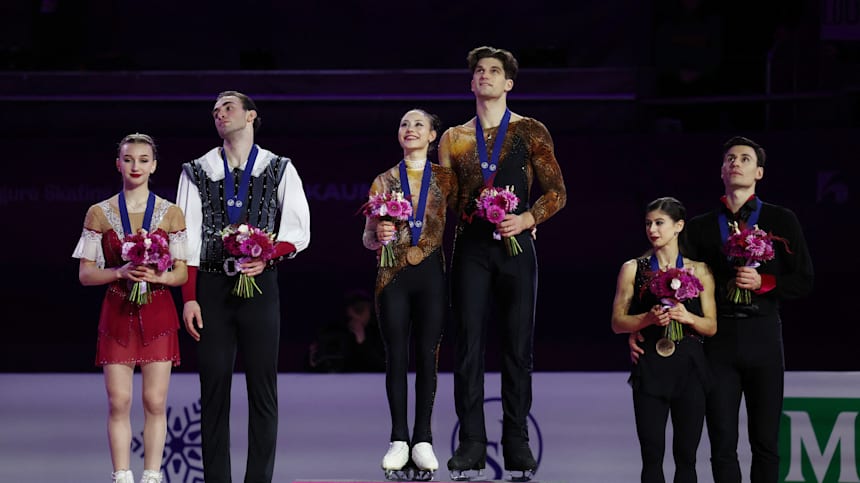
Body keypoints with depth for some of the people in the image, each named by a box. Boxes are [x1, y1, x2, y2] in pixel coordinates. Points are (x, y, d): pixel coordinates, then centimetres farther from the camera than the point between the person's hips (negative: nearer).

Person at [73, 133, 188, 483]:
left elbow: (182, 273, 4)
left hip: (158, 314, 0)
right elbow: (86, 273, 2)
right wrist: (121, 272, -15)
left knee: (155, 402, -1)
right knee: (118, 403, -3)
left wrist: (159, 276, -17)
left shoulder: (170, 213, 4)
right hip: (118, 314, 0)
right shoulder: (99, 214, 4)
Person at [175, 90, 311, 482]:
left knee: (263, 387, -1)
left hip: (259, 285, -1)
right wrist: (189, 298, -4)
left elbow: (297, 231, 4)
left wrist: (267, 256, -15)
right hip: (212, 286, 1)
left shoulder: (279, 170, 8)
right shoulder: (197, 172, 9)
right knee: (213, 386, 0)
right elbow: (188, 239, 3)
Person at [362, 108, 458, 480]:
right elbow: (368, 237, 7)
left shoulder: (446, 179, 7)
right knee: (397, 356, -1)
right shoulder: (384, 181, 8)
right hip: (394, 275, 0)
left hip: (432, 273, 0)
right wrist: (379, 235, -15)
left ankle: (423, 440, 3)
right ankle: (399, 440, 3)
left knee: (427, 355, -1)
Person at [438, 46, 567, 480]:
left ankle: (517, 445, 5)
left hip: (516, 245, -1)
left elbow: (556, 192, 4)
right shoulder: (454, 138, 12)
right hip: (470, 246, 1)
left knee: (518, 346, 0)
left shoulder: (531, 133, 6)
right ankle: (471, 445, -1)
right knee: (469, 344, -3)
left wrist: (527, 219, -12)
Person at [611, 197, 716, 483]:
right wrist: (649, 319, -14)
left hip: (689, 366, 1)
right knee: (652, 454, -4)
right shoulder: (633, 269, 6)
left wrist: (687, 317, -13)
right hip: (650, 366, -1)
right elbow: (617, 323, 3)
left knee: (686, 454, 2)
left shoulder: (699, 271, 7)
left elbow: (711, 327, 7)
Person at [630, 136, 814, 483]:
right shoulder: (701, 227, 10)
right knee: (723, 445, 1)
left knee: (766, 444, 4)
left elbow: (803, 282, 3)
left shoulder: (781, 220, 7)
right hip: (718, 338, 1)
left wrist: (763, 283, -14)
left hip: (763, 336, -1)